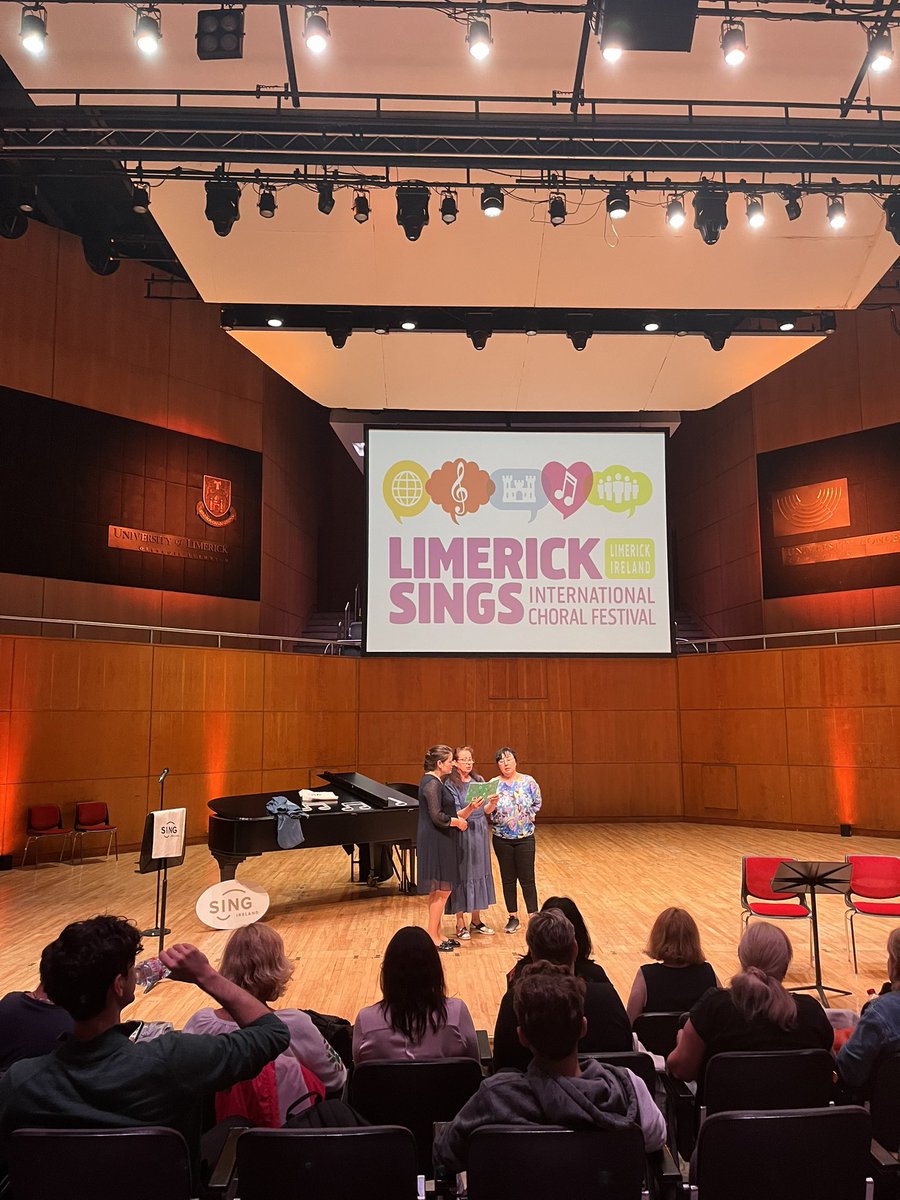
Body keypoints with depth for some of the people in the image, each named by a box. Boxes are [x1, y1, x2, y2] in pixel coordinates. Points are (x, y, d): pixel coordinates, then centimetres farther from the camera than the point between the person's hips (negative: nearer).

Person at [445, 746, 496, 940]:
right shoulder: (451, 784, -10)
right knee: (462, 875, 0)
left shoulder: (479, 781, 7)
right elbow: (456, 816, -18)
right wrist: (470, 808, -33)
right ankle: (460, 924, 11)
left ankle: (476, 920, 24)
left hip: (480, 832, 6)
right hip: (463, 835, -6)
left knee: (480, 872, 11)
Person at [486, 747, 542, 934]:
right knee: (508, 879, 9)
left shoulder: (528, 781, -3)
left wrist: (526, 816, -4)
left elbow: (537, 804, 6)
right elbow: (486, 811, -11)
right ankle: (513, 917, 20)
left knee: (527, 878, 1)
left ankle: (533, 916, 11)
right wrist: (492, 804, -31)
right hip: (502, 839, 1)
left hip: (525, 837, -1)